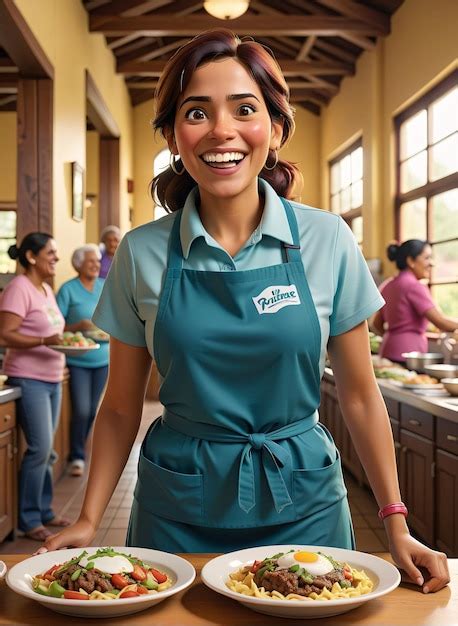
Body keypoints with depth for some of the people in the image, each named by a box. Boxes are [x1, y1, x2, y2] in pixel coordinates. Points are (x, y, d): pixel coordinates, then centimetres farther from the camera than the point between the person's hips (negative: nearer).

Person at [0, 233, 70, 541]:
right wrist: (45, 341, -29)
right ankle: (29, 519, 5)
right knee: (40, 448, -8)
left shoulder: (46, 288, 14)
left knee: (46, 450, 13)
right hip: (29, 379, -8)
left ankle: (44, 510, 24)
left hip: (52, 378, 8)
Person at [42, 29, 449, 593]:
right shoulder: (141, 253, -5)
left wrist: (396, 526, -1)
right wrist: (89, 520, -5)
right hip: (177, 510, 1)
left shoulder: (328, 241, -7)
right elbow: (121, 406, 2)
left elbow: (359, 396, -1)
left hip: (301, 504, 0)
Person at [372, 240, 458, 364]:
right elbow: (441, 322, -15)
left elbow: (377, 324, 20)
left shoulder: (387, 285, 14)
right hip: (408, 354, -9)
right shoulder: (414, 286, -10)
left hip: (388, 352, 9)